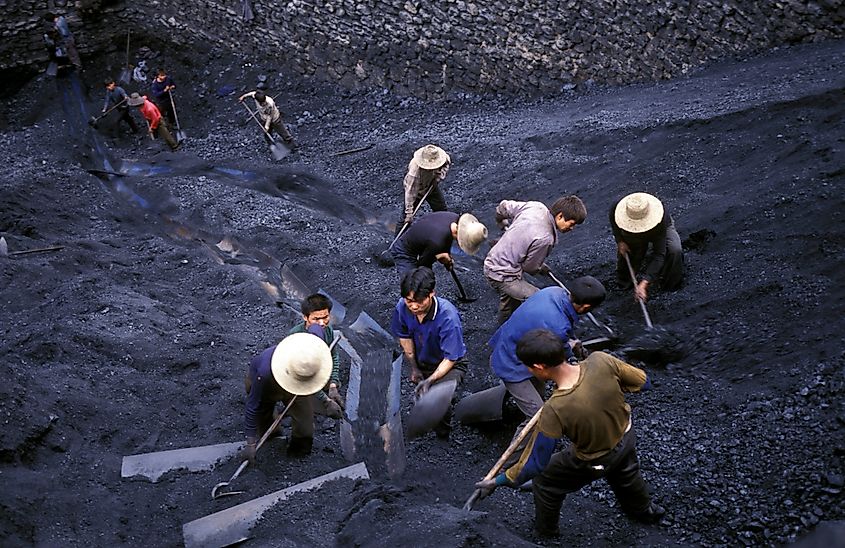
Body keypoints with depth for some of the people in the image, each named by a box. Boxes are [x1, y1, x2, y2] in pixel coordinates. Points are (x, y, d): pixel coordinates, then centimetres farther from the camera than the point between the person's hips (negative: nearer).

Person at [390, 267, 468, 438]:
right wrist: (414, 368, -1)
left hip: (450, 364, -6)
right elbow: (405, 337, 2)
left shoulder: (447, 316, -33)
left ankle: (442, 433, 4)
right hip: (421, 361, 7)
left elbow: (450, 358, -25)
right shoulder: (402, 307, -20)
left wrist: (430, 380, -35)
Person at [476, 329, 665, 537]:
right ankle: (645, 510, 67)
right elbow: (643, 383, -14)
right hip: (627, 438, 5)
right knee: (625, 473, 38)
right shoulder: (601, 360, -32)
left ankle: (545, 532, 46)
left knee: (544, 483, 21)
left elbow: (536, 463, -28)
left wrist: (497, 482, -15)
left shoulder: (555, 410, -41)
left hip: (594, 462, -5)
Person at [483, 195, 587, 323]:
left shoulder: (536, 206, -8)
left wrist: (503, 223, 27)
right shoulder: (545, 239, -29)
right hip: (503, 276, -10)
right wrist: (542, 269, 9)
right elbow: (530, 267, -14)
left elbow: (503, 207, 7)